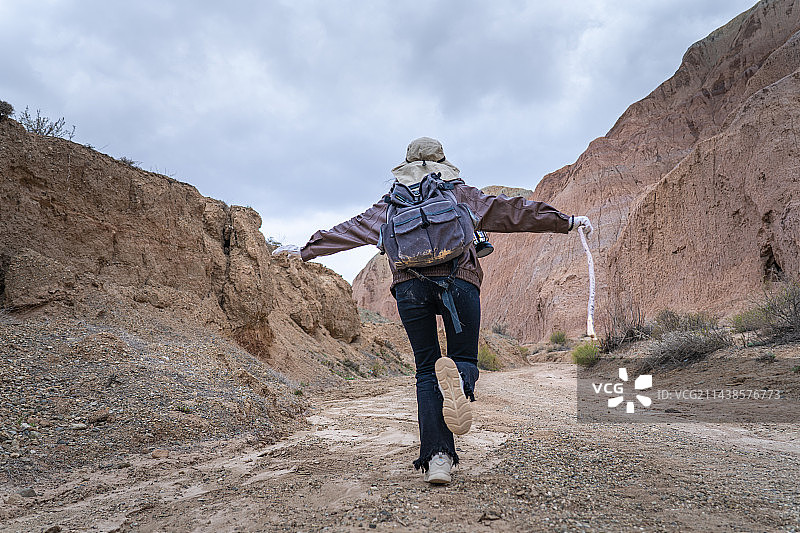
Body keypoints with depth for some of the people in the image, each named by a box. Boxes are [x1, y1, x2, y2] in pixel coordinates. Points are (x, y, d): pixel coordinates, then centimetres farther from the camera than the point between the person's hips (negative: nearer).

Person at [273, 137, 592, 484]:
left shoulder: (393, 201, 25)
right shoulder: (460, 192, 23)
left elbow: (353, 229, 26)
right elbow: (510, 212, 19)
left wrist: (305, 251, 35)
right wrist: (567, 222, 23)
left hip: (410, 284, 1)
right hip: (458, 280, -1)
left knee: (427, 370, 9)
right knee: (465, 360, 10)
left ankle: (437, 458, -3)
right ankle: (458, 379, -30)